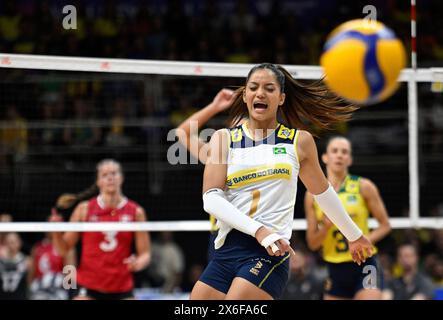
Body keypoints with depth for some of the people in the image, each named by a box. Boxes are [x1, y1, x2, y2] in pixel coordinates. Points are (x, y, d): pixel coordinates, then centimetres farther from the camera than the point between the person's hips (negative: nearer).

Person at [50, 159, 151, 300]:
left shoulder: (136, 212, 1)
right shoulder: (84, 209, 0)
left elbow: (145, 253, 4)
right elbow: (63, 249, 4)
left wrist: (138, 263, -18)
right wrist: (56, 232, -16)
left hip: (122, 289, 1)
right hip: (88, 287, -1)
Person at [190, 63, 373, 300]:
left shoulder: (300, 141, 9)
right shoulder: (224, 138, 9)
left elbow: (322, 192, 26)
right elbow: (211, 198, -3)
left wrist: (354, 236, 36)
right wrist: (258, 230, -17)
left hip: (270, 252, -3)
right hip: (225, 251, 3)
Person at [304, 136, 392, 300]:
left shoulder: (363, 187, -2)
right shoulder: (313, 194, 3)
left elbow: (385, 225, 3)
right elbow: (312, 243, 5)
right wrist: (325, 227, -15)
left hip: (364, 266, -3)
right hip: (336, 269, 3)